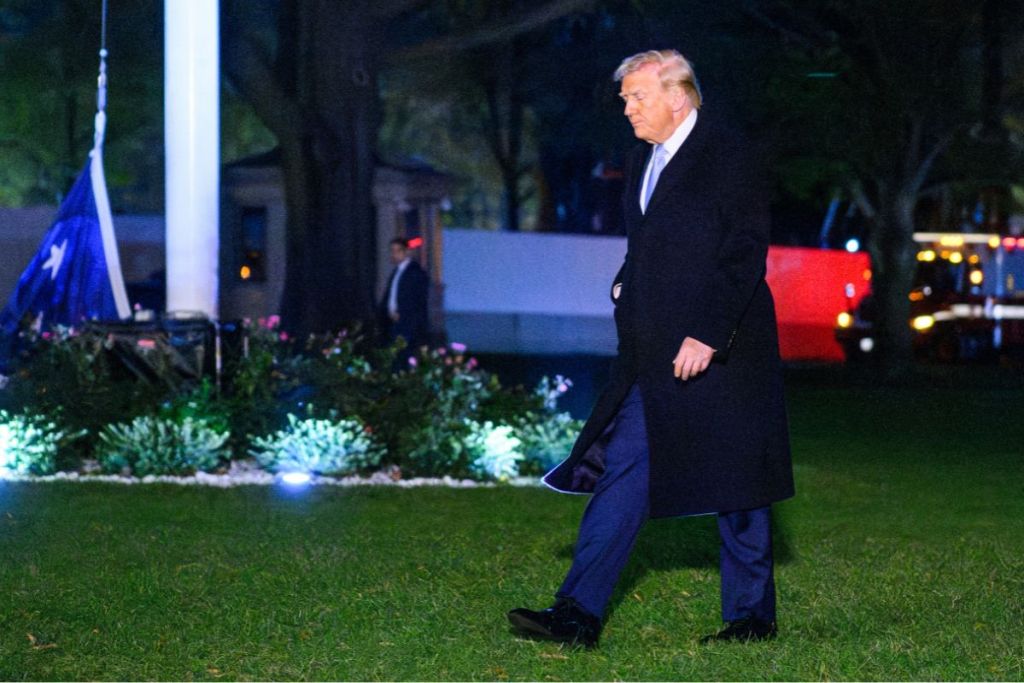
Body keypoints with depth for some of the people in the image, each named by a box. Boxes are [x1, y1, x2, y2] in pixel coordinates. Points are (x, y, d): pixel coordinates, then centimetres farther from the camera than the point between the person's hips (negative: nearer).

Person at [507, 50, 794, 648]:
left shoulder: (729, 155, -10)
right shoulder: (643, 160, 16)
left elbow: (745, 253, -15)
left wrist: (708, 334, -21)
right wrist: (625, 290, 10)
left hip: (717, 352, -7)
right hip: (654, 358, 8)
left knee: (737, 485, 3)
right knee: (621, 470, -1)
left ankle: (752, 617, 16)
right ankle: (579, 614, -5)